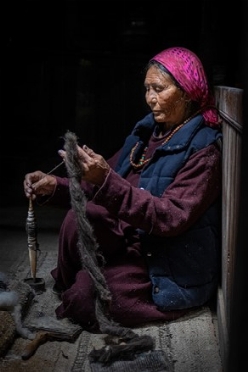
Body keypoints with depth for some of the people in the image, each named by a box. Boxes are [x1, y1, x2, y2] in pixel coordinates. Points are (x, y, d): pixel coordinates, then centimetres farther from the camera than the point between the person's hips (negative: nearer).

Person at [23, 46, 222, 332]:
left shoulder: (204, 149, -18)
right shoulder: (147, 131, 5)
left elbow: (172, 218, -28)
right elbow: (101, 186, 7)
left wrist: (106, 180, -36)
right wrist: (55, 186, -11)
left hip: (174, 274, -6)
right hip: (136, 244, 6)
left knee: (81, 298, -20)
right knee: (81, 215, -18)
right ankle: (64, 288, 5)